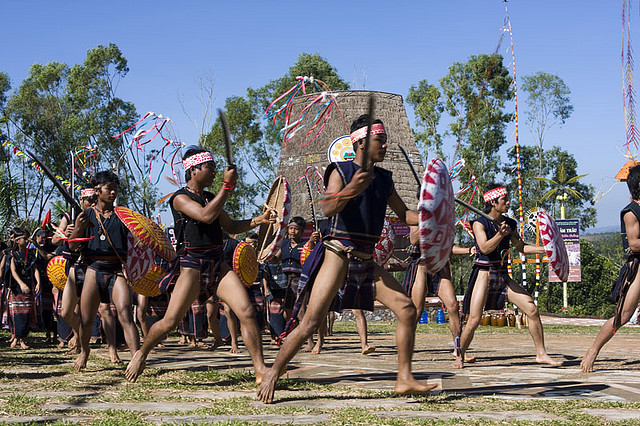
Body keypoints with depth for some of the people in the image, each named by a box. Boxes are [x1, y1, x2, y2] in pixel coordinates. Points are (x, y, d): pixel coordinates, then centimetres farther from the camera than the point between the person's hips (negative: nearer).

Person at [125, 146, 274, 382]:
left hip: (218, 264, 6)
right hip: (192, 265, -6)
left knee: (246, 312, -10)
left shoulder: (211, 198, 18)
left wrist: (258, 220, 6)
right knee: (170, 321, -5)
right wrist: (227, 185, -18)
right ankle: (141, 354, 22)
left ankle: (260, 370, -7)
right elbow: (206, 215, -21)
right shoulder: (180, 198, -4)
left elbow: (231, 227, 22)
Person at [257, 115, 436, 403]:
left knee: (407, 309, -4)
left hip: (366, 261, 7)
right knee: (311, 322, -13)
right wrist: (351, 189, -38)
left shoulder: (384, 179, 15)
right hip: (339, 253, -6)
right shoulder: (340, 171, -5)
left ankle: (404, 379, 3)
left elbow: (403, 213, 25)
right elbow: (327, 209, -20)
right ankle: (272, 375, -1)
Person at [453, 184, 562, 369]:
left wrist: (545, 249, 13)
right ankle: (459, 357, 10)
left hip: (503, 276, 5)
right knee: (473, 321, -12)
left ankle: (541, 354, 5)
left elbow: (520, 246, 21)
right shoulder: (479, 223, -8)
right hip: (484, 275, -5)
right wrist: (500, 235, -37)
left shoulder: (509, 223, 9)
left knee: (532, 309, -5)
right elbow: (484, 248, -22)